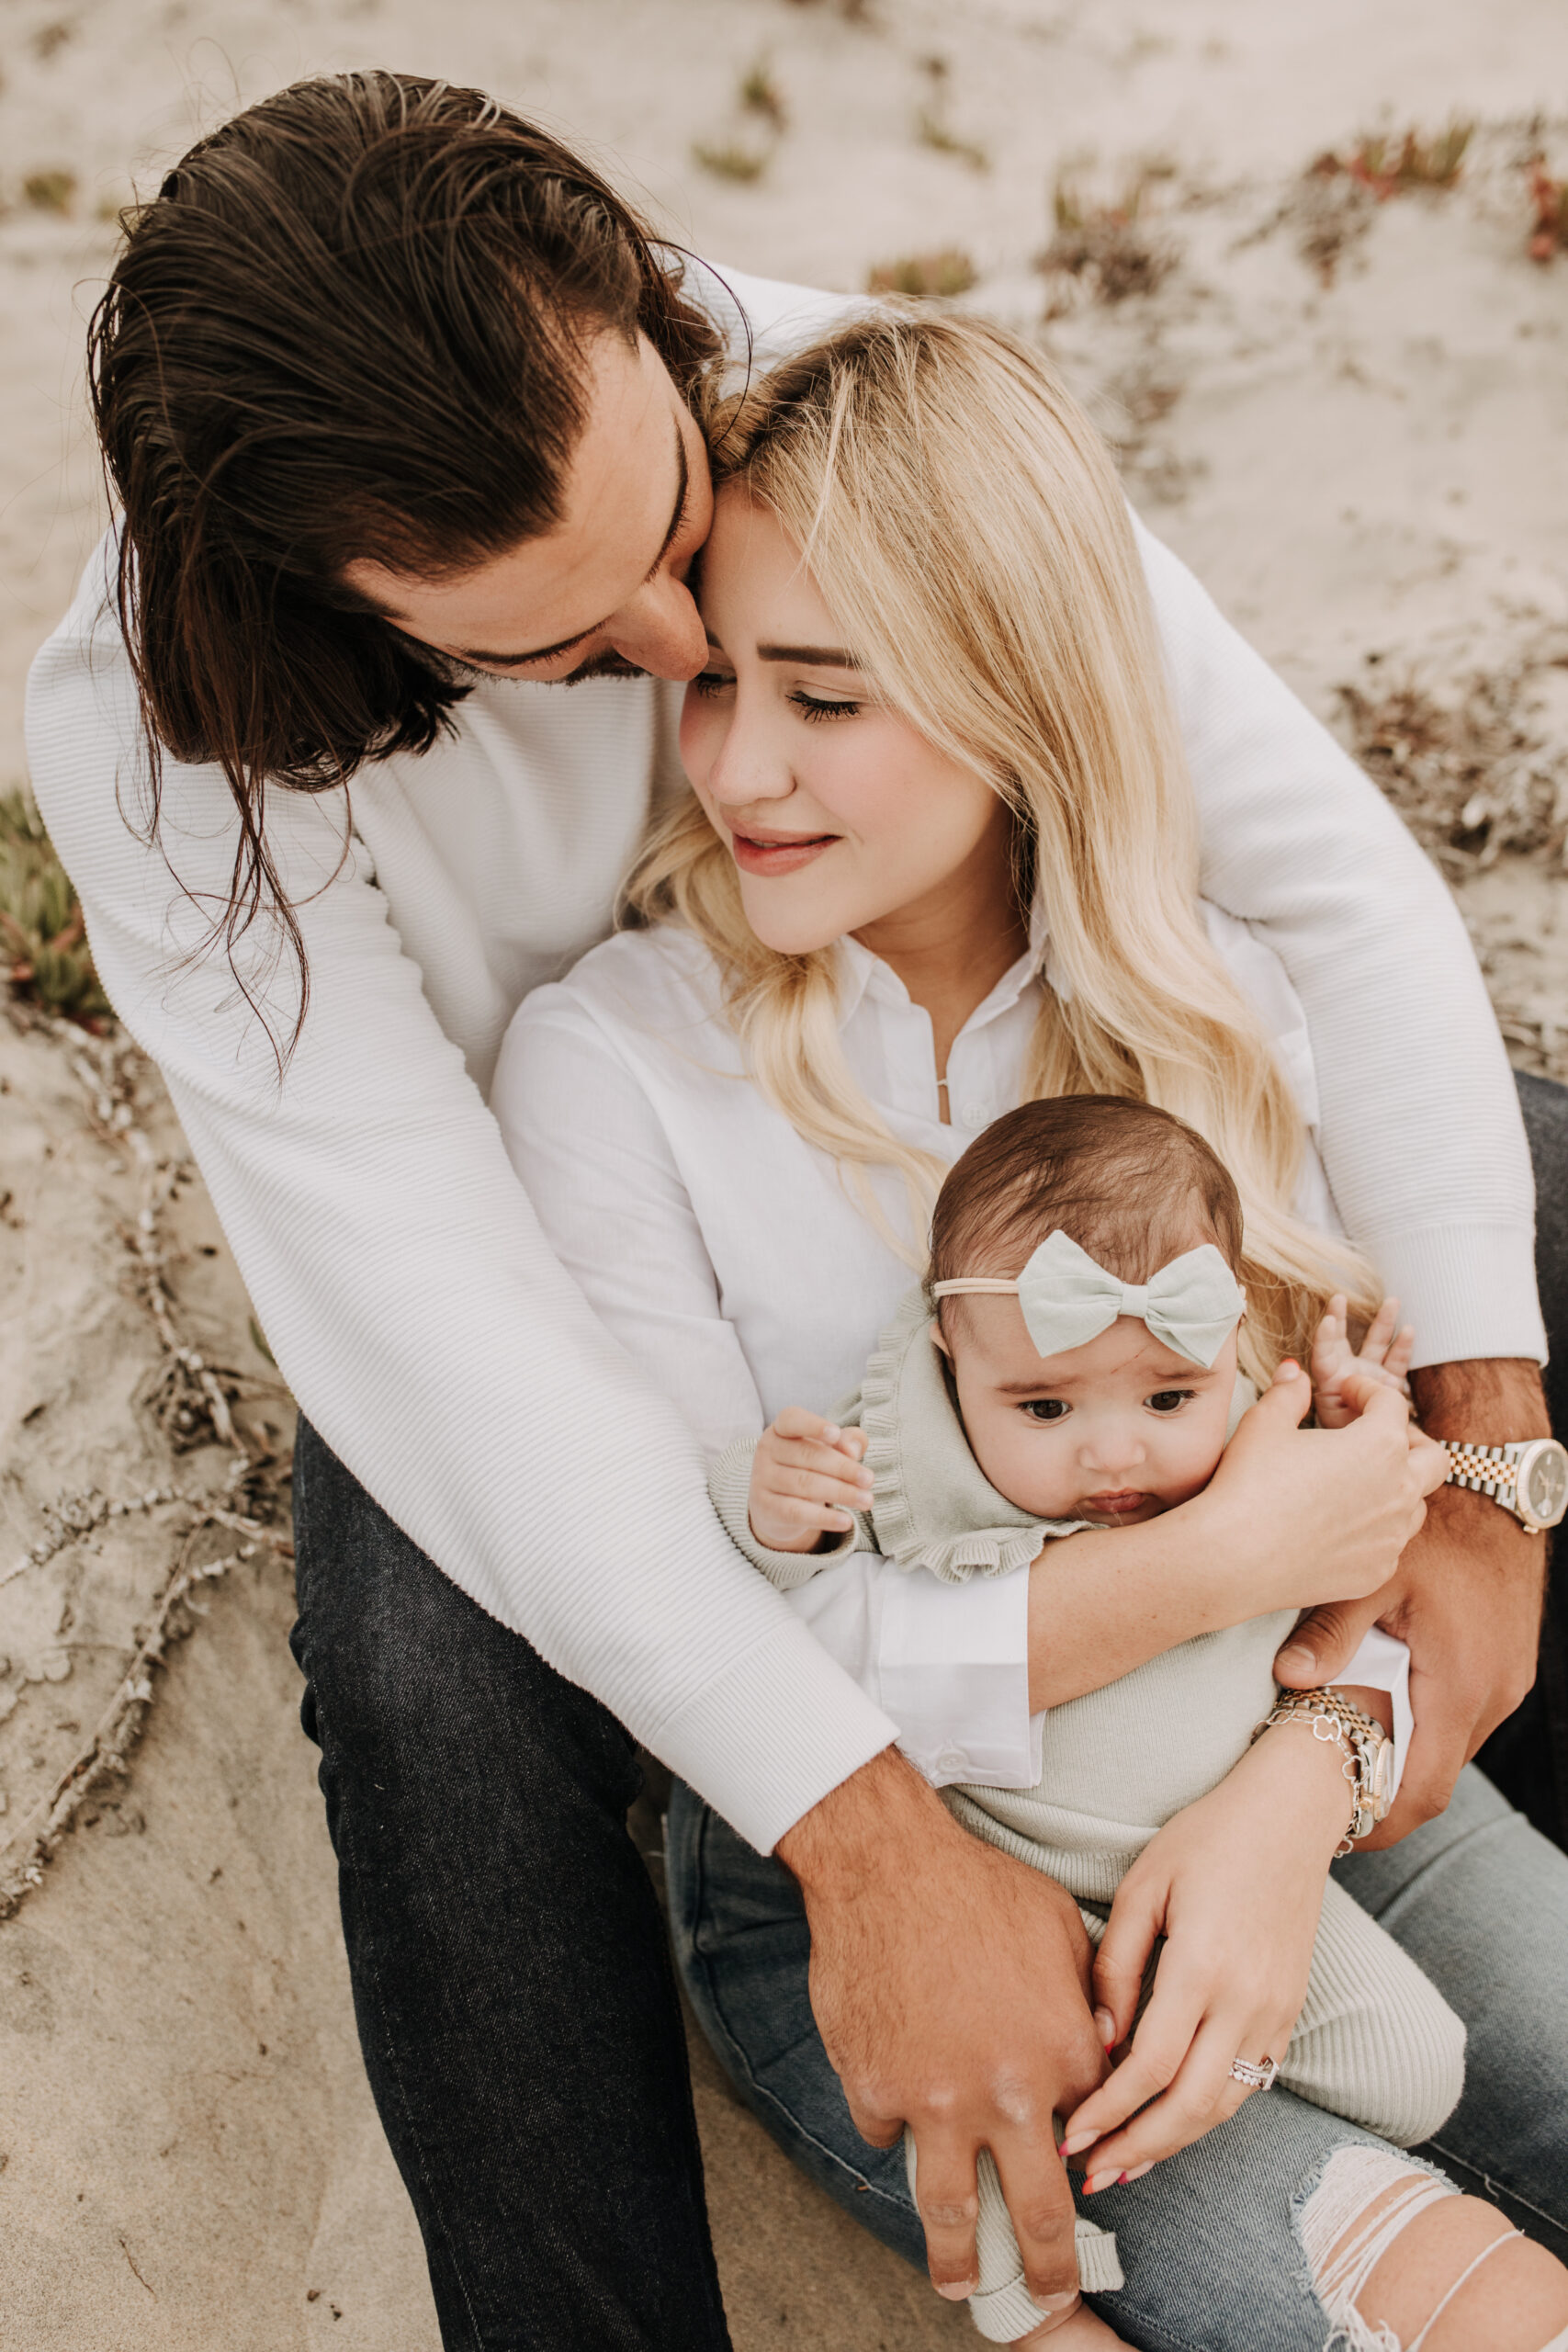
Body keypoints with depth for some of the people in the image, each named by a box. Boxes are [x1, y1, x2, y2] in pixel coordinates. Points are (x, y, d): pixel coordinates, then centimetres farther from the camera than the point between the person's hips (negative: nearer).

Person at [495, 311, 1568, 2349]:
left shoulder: (1211, 992, -3)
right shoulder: (603, 1066, -15)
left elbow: (1349, 1450, -1)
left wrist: (1284, 1798, -19)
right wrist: (1225, 1558, -23)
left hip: (1267, 1796, 5)